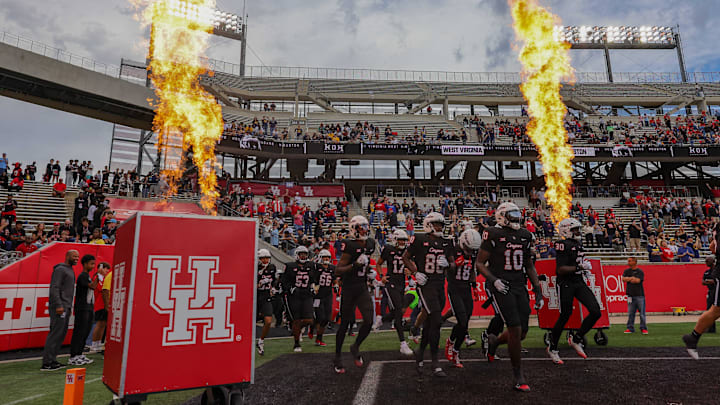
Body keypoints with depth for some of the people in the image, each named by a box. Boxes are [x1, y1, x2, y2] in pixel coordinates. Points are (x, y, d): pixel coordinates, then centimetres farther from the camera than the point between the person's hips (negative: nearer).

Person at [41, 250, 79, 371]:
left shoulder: (70, 270, 20)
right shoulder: (60, 269, -8)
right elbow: (54, 288, -17)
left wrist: (68, 307, 18)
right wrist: (58, 305, -22)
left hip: (66, 307, 10)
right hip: (59, 307, -10)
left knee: (61, 334, 9)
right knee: (56, 333, -9)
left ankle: (52, 360, 15)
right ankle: (46, 363, -5)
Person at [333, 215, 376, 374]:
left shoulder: (370, 244, 5)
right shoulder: (350, 246, -16)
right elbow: (337, 271, -19)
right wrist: (354, 265, -30)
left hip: (363, 288, 5)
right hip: (349, 289, -5)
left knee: (369, 321, -4)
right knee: (345, 324, 6)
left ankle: (355, 347, 23)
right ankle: (337, 357, 24)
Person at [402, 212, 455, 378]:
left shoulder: (447, 242, 9)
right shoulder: (420, 240, -6)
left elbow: (453, 266, 15)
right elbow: (405, 258, 3)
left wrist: (447, 264, -7)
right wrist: (415, 273, -8)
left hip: (440, 285, 6)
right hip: (426, 285, -6)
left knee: (430, 321, 14)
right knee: (436, 321, -12)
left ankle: (420, 351, 36)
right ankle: (435, 363, -2)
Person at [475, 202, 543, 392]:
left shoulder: (525, 236, 11)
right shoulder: (494, 235, -6)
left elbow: (529, 266, 18)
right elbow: (479, 263, -3)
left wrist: (538, 291, 14)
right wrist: (493, 280, -18)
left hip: (520, 287, 6)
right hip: (502, 287, -6)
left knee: (522, 333, 5)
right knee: (516, 330, -9)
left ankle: (494, 341, 37)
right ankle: (518, 376, 8)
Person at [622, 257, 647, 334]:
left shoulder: (640, 271, -2)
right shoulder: (626, 271, 11)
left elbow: (637, 280, -15)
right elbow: (623, 279, -3)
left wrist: (628, 279, -6)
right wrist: (632, 278, -12)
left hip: (639, 295, -3)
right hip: (630, 295, 4)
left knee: (642, 313, -1)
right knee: (630, 313, 5)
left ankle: (643, 328, 8)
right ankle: (630, 328, 12)